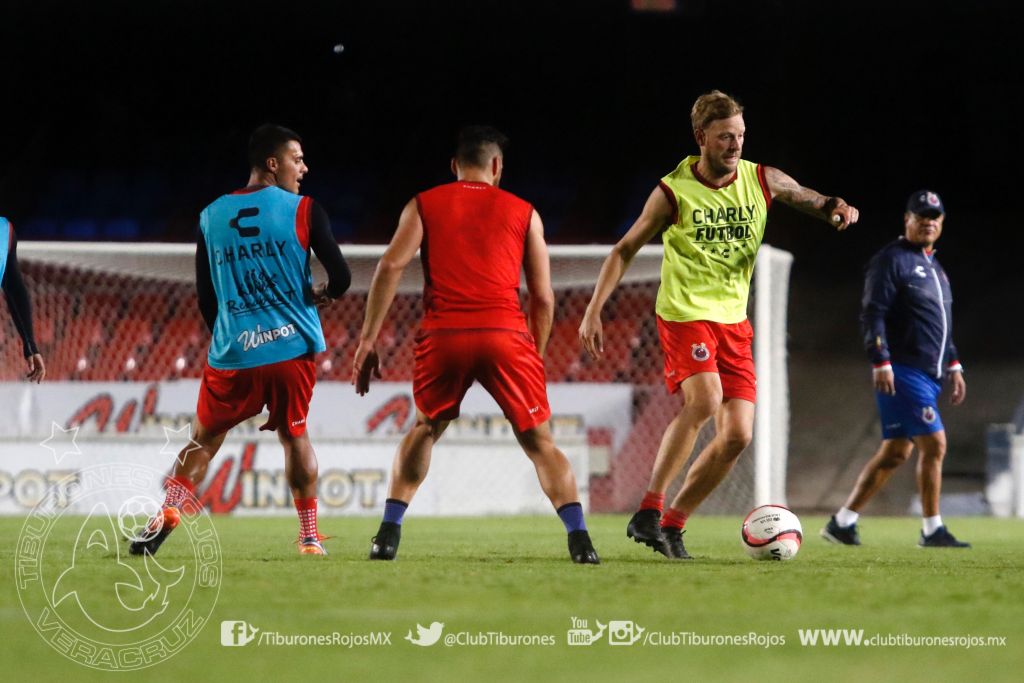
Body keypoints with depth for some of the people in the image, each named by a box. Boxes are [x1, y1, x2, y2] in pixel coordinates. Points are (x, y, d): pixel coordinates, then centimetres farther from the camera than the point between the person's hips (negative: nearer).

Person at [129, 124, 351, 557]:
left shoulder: (211, 217, 7)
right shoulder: (303, 211, -3)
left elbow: (206, 299, 10)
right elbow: (341, 278, -6)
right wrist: (323, 294, 17)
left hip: (232, 354, 1)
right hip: (293, 346, -1)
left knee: (204, 439, 14)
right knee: (294, 435, 16)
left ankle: (164, 517, -1)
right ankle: (310, 537, 16)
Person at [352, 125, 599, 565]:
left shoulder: (424, 205, 15)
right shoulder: (523, 213, 16)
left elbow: (390, 267, 1)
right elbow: (543, 297, 12)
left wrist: (367, 341, 1)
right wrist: (536, 355, 23)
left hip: (443, 336, 1)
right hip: (505, 332, -1)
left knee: (424, 429, 23)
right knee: (539, 442, 7)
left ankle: (389, 533, 14)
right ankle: (578, 537, -9)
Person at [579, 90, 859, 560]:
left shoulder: (762, 181, 1)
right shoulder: (673, 192, -8)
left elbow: (814, 201, 12)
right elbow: (625, 249, 1)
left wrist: (838, 208, -14)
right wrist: (594, 311, -5)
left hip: (734, 321, 5)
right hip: (683, 314, -5)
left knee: (737, 436, -3)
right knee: (704, 400, -29)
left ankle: (672, 525, 10)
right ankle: (648, 512, -22)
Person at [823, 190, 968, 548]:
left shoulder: (934, 268, 22)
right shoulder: (891, 260, -7)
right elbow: (873, 314, -13)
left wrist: (954, 366, 23)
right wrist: (881, 362, -21)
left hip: (928, 375, 9)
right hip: (902, 372, -9)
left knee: (895, 452, 7)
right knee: (934, 444, -13)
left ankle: (843, 522, 12)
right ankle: (932, 530, -7)